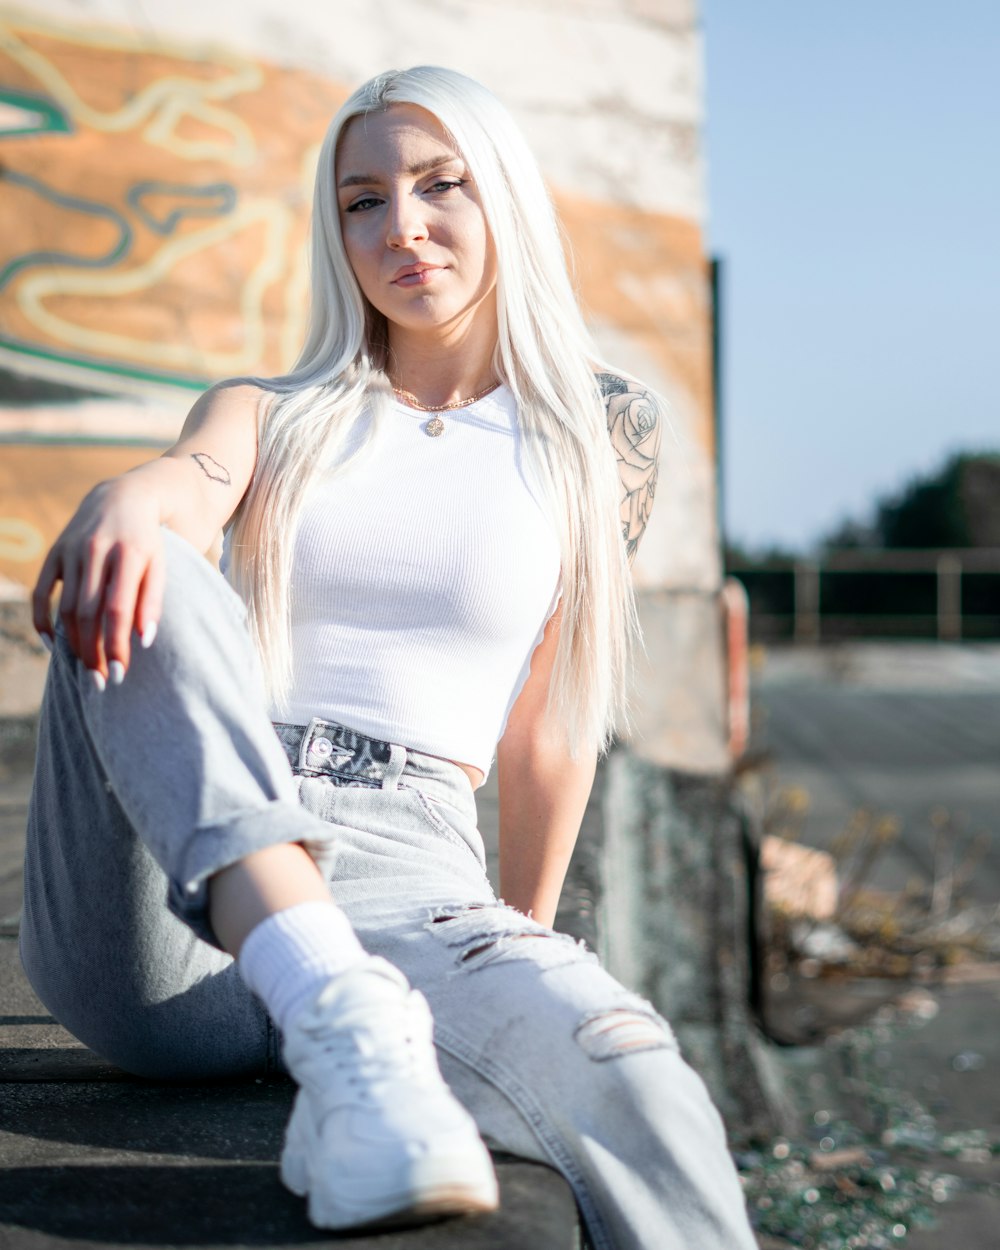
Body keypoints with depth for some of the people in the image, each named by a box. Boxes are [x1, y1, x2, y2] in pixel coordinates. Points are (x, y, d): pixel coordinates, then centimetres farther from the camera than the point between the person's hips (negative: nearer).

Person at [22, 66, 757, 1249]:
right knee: (140, 581, -29)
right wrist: (126, 498, -33)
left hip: (406, 889, -1)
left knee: (636, 1096, -34)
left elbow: (550, 730, 16)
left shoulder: (599, 430, 15)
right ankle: (344, 1025, -41)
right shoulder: (271, 414, 18)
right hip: (166, 905, 2)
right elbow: (189, 484, -8)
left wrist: (519, 955, 22)